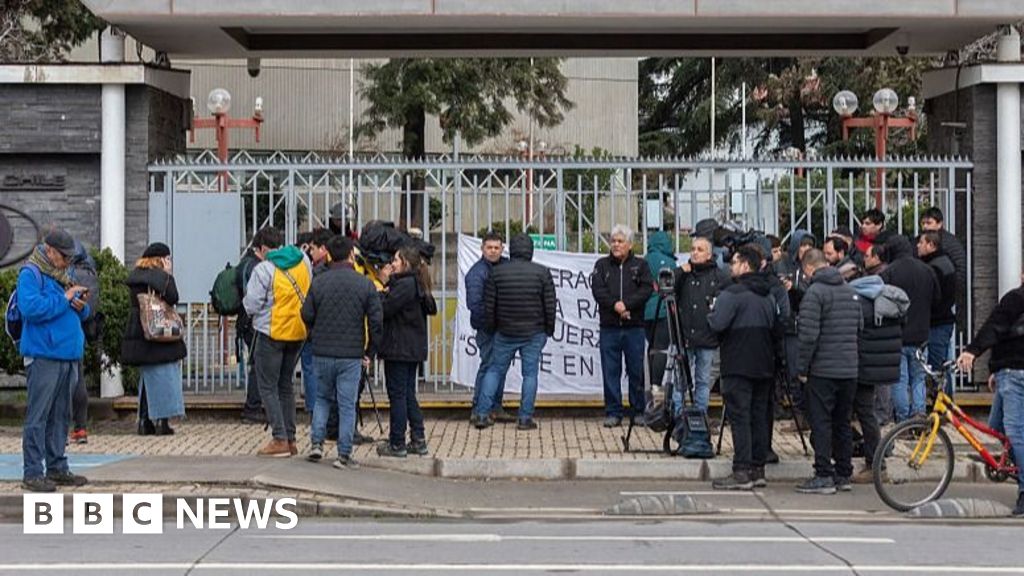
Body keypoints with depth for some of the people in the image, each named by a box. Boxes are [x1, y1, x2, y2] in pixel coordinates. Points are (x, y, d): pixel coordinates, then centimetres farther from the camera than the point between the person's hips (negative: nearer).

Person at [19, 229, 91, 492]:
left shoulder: (62, 275, 19)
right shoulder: (30, 274, -7)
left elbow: (80, 313, 25)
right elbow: (31, 307, -22)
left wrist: (81, 307, 2)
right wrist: (65, 298, -17)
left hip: (68, 356, 8)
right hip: (44, 356, -8)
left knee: (60, 416, 13)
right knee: (38, 416, -7)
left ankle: (57, 468, 20)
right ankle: (33, 472, -4)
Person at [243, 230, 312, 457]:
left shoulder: (264, 269, -16)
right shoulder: (303, 261, 2)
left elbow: (251, 305, -13)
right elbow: (310, 292, 12)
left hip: (272, 333, -6)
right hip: (298, 332, 6)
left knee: (268, 387, 1)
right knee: (286, 385, 15)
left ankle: (280, 439, -6)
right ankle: (290, 438, 15)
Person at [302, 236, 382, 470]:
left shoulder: (318, 282, -2)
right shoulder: (365, 285, -5)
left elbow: (307, 315, 2)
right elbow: (376, 321, -5)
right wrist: (370, 352, 6)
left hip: (322, 352, 2)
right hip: (351, 354, -1)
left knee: (322, 398, 19)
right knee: (347, 404, 4)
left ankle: (316, 443, 8)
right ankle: (344, 455, 4)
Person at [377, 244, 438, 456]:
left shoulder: (405, 285, -17)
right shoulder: (416, 284, 13)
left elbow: (385, 309, -20)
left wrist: (385, 286, -5)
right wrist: (388, 284, 5)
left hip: (399, 349, -9)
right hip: (413, 349, 9)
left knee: (397, 394, -2)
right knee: (408, 394, 15)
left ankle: (397, 444, 3)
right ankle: (418, 440, 16)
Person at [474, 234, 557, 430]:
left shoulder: (497, 273, -2)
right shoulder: (542, 272, -4)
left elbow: (488, 306, 1)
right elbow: (550, 304, -3)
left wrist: (491, 328, 15)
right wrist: (549, 329, 9)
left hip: (505, 333, 1)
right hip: (534, 333, -1)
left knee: (494, 370, 11)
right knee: (530, 373, 5)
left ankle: (482, 414, 7)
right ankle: (526, 418, 2)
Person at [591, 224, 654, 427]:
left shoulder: (640, 266, 8)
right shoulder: (602, 265, 10)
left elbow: (647, 289, -5)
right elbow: (597, 289, -3)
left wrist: (626, 303, -17)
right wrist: (615, 304, -17)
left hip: (634, 327, -1)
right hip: (609, 328, 1)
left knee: (636, 371, 3)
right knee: (610, 371, 2)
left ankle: (639, 411, 13)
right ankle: (613, 412, 8)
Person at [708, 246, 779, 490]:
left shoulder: (733, 294, -12)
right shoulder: (768, 296, 13)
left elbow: (717, 324, -20)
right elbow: (777, 330, 17)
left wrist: (711, 315, 1)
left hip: (738, 366, -7)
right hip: (764, 366, 8)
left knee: (739, 417, -7)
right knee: (759, 417, 11)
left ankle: (742, 472, -10)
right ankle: (758, 469, 14)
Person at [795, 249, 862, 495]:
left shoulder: (814, 293, -11)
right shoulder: (851, 292, 13)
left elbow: (809, 335, -16)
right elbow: (860, 328, 17)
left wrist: (802, 368, -7)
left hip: (823, 370, -7)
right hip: (850, 370, 7)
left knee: (821, 423, -3)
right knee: (842, 423, 14)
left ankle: (824, 476, -4)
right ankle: (844, 475, 18)